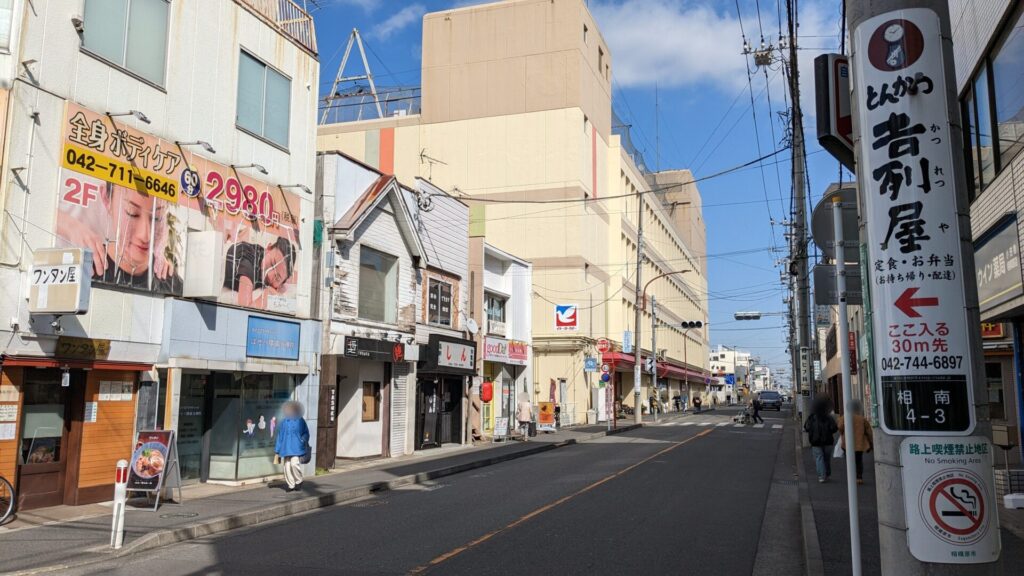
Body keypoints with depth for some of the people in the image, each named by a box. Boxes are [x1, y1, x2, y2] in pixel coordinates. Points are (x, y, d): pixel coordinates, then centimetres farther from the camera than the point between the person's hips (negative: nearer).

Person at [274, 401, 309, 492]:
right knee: (287, 467, 2)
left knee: (294, 463, -18)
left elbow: (306, 433, 11)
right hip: (286, 448, 3)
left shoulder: (300, 421, 2)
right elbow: (280, 436, 12)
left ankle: (299, 481, 4)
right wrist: (277, 450, 12)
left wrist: (304, 439, -9)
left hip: (296, 447, -3)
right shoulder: (284, 422, 7)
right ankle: (291, 485, 14)